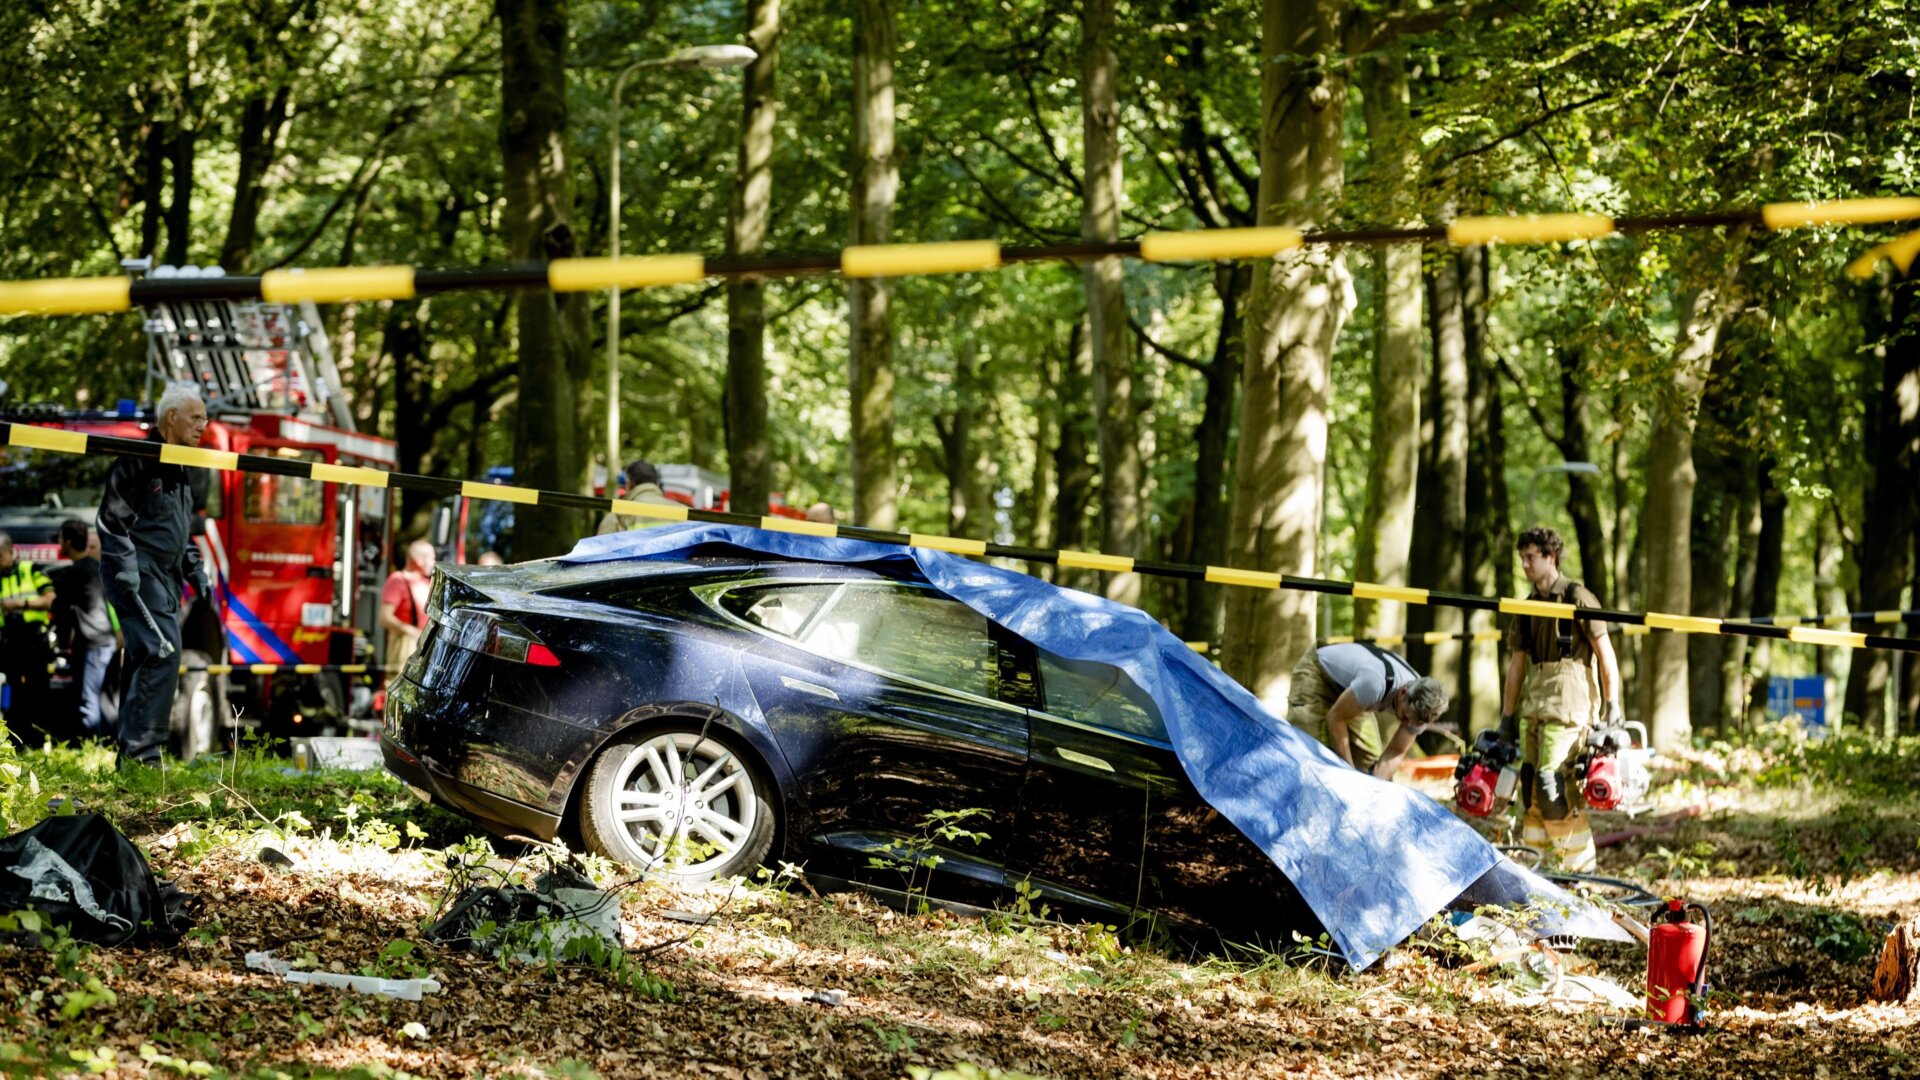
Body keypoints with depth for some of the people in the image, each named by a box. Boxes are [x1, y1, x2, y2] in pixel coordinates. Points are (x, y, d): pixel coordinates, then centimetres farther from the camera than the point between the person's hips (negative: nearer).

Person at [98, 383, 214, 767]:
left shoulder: (178, 470, 20)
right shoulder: (139, 459, -9)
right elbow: (112, 516, -14)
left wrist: (196, 571, 21)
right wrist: (125, 564, -21)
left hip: (165, 577, 10)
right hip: (139, 574, -10)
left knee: (143, 660, 9)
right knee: (163, 652, -19)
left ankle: (129, 754, 12)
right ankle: (141, 748, -22)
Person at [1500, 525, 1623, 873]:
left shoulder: (1578, 599, -3)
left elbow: (1605, 654, -4)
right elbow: (1517, 664, 19)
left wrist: (1613, 706, -8)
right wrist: (1507, 716, 16)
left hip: (1567, 702, -7)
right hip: (1533, 701, 7)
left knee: (1552, 782, -15)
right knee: (1530, 782, 3)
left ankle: (1580, 863, -8)